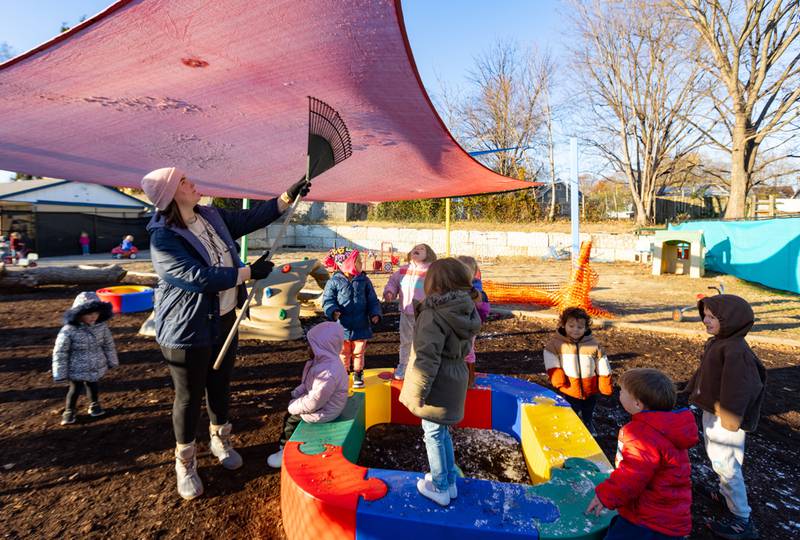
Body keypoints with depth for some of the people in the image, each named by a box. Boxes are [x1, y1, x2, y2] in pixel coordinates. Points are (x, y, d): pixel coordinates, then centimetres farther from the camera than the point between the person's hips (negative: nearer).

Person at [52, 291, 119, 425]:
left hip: (97, 367, 3)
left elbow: (108, 344, 2)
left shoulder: (101, 326, -14)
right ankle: (69, 412, 37)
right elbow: (60, 352, -16)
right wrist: (60, 373, -11)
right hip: (77, 369, -3)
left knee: (93, 386, 23)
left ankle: (94, 406, 46)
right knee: (75, 389, 14)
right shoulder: (69, 330, -26)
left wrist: (112, 361, 10)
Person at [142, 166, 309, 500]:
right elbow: (199, 277, -29)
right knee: (190, 397, 9)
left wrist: (289, 196, -1)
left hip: (225, 319, 7)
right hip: (187, 330, -7)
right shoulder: (163, 239, -21)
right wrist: (249, 272, -25)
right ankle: (185, 463, 31)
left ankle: (220, 441, 44)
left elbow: (252, 218, 6)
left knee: (220, 385, 21)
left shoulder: (212, 217, 2)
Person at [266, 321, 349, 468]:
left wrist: (294, 406, -16)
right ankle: (283, 446, 32)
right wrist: (296, 393, 1)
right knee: (289, 413, 17)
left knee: (292, 419, 3)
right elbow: (307, 384, 13)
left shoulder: (328, 373, -36)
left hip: (323, 411, -10)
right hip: (319, 402, 10)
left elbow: (314, 402, -30)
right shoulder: (324, 361, -2)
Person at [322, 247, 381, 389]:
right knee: (343, 353, 14)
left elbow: (372, 300, 3)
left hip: (360, 326, 2)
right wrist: (333, 311, -26)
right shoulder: (334, 281, -8)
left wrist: (375, 314, -12)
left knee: (358, 353, 14)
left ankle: (358, 375, 32)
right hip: (342, 326, -2)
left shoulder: (364, 280, -1)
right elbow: (327, 300, -7)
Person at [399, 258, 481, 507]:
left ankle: (440, 489, 27)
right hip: (455, 380, 8)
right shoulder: (466, 310, 1)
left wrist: (417, 393, -15)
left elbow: (427, 358, -24)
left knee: (433, 434, 11)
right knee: (442, 431, 23)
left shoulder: (433, 314, -24)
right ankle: (450, 482, 38)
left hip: (437, 384, -8)